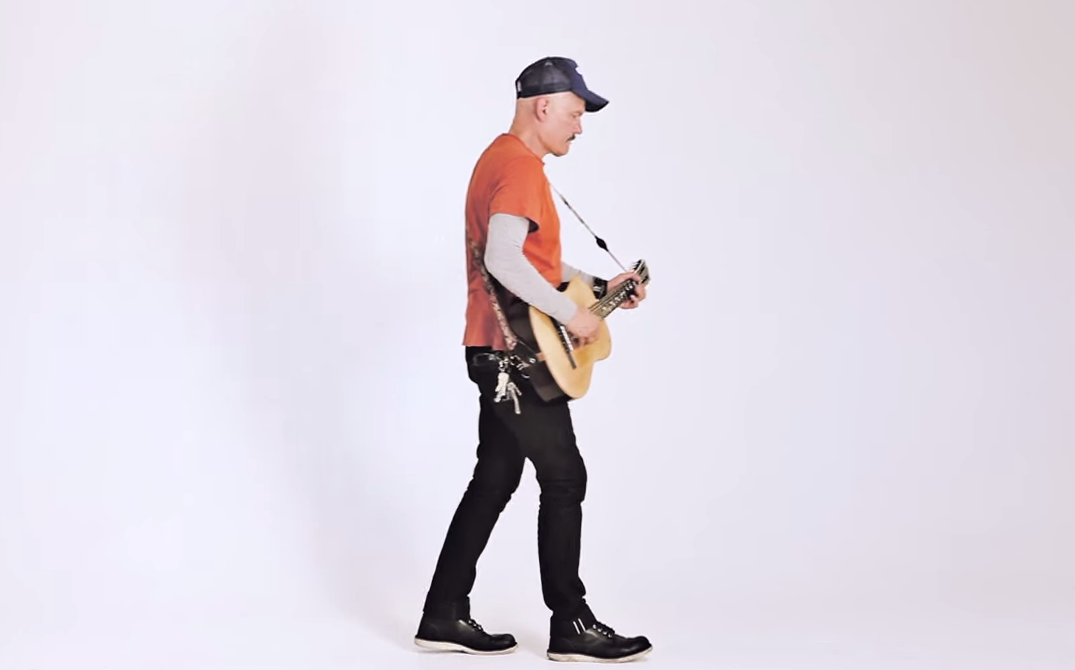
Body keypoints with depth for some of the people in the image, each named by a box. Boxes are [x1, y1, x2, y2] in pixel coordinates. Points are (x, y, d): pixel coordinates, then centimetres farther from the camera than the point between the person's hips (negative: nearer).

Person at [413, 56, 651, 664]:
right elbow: (503, 260, -30)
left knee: (495, 480, 13)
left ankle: (445, 617, 18)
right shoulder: (521, 166, -16)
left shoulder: (500, 158, 18)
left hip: (497, 355, 11)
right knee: (564, 479, -3)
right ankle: (572, 626, 5)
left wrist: (600, 287, 17)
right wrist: (572, 314, -22)